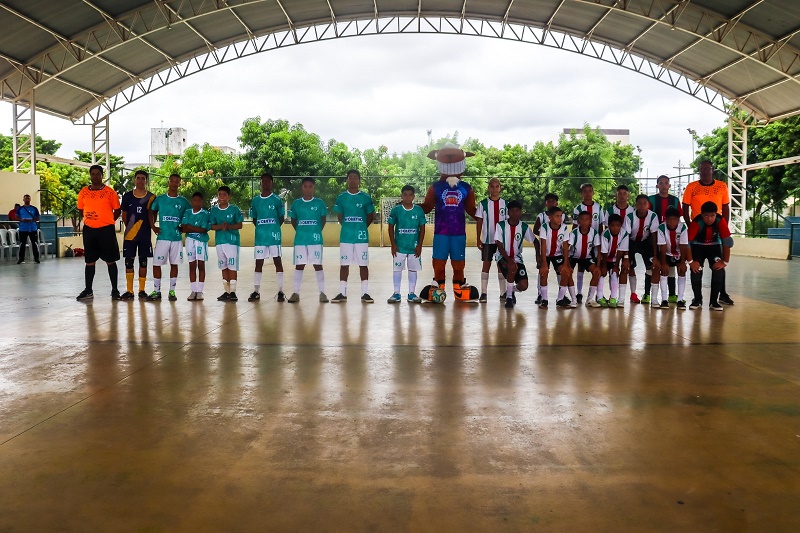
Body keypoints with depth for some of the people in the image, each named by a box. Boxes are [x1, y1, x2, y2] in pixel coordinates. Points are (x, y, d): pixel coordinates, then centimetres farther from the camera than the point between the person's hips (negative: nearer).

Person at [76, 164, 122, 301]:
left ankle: (114, 290, 9)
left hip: (106, 230, -3)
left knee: (110, 261, 2)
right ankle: (88, 290, 17)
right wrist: (90, 220, 12)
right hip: (89, 230, 3)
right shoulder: (83, 192, 7)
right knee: (89, 261, 9)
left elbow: (117, 210, 5)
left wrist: (107, 221, 7)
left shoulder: (110, 192, -2)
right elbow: (80, 210, 18)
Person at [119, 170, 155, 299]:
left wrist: (150, 227, 0)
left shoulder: (151, 197, 2)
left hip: (145, 235, 0)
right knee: (129, 262, 2)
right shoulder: (127, 196, 4)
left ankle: (142, 290, 13)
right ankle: (129, 290, 8)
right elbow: (124, 215, 10)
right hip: (130, 234, 1)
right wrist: (129, 227, 4)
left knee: (143, 261, 6)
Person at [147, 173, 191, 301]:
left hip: (177, 238, 0)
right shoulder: (159, 199, 5)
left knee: (174, 264, 5)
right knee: (156, 263, -1)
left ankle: (172, 291, 14)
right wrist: (153, 226, 6)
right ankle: (156, 291, 9)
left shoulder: (183, 201, 5)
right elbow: (152, 212, 17)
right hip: (162, 237, 0)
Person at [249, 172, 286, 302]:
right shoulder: (255, 201, 9)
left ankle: (280, 291, 5)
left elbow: (281, 218, 3)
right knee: (258, 263, 7)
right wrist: (261, 228, 3)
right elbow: (254, 219, 14)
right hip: (260, 236, 3)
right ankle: (256, 291, 14)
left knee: (277, 261, 0)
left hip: (274, 236, -3)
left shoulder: (277, 200, 0)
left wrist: (274, 228, -4)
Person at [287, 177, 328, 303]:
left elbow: (323, 219, 7)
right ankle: (296, 293, 11)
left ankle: (322, 293, 7)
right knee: (299, 265, 6)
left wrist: (317, 231, 3)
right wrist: (300, 231, 6)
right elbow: (293, 220, 13)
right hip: (300, 239, 2)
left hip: (315, 239, -2)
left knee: (317, 265, 1)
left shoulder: (319, 203, 1)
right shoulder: (296, 203, 6)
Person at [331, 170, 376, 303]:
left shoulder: (365, 197, 1)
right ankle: (342, 293, 13)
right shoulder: (341, 197, 4)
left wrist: (361, 227, 6)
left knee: (363, 264, 2)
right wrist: (348, 227, 8)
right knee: (344, 264, 5)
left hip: (362, 236, -1)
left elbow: (370, 216, 8)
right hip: (345, 236, 1)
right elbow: (340, 216, 12)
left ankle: (364, 293, 9)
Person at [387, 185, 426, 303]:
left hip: (414, 247, 1)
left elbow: (422, 228, 4)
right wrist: (393, 245, -4)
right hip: (399, 246, -1)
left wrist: (419, 245, -2)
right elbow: (391, 227, 1)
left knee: (413, 269, 7)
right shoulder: (396, 209, -3)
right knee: (397, 269, 3)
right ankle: (396, 293, 12)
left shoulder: (419, 210, 0)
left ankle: (412, 293, 16)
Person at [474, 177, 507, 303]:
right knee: (486, 264, 2)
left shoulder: (505, 204, 4)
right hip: (487, 239, -1)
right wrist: (478, 239, -2)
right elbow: (479, 222, 2)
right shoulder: (483, 204, 1)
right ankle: (483, 293, 5)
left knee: (501, 264, 6)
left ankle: (503, 292, 13)